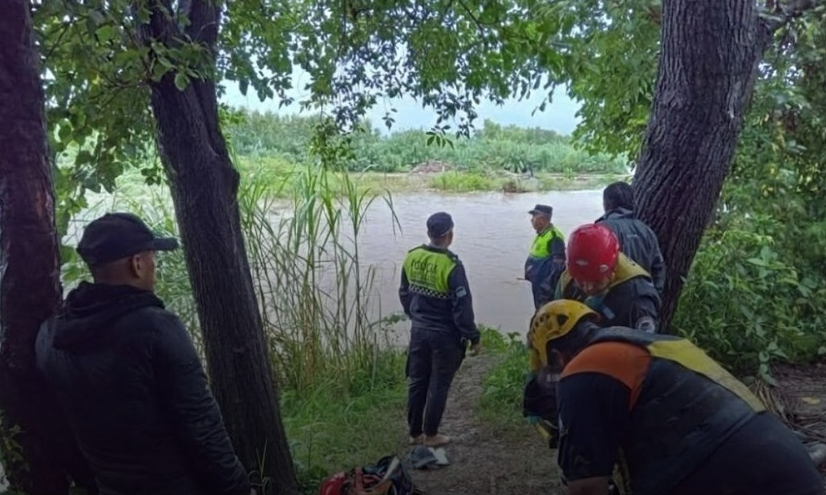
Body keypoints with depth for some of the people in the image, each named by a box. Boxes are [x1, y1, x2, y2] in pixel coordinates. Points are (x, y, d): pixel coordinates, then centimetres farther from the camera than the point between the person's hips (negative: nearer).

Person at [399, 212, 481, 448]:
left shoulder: (411, 257, -2)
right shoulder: (451, 266, -22)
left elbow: (404, 294, 10)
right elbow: (462, 307, -19)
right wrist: (473, 337, -8)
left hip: (418, 330, 6)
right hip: (445, 335, -6)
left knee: (417, 382, 15)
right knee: (438, 386, 9)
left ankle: (415, 432, 27)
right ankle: (430, 434, 20)